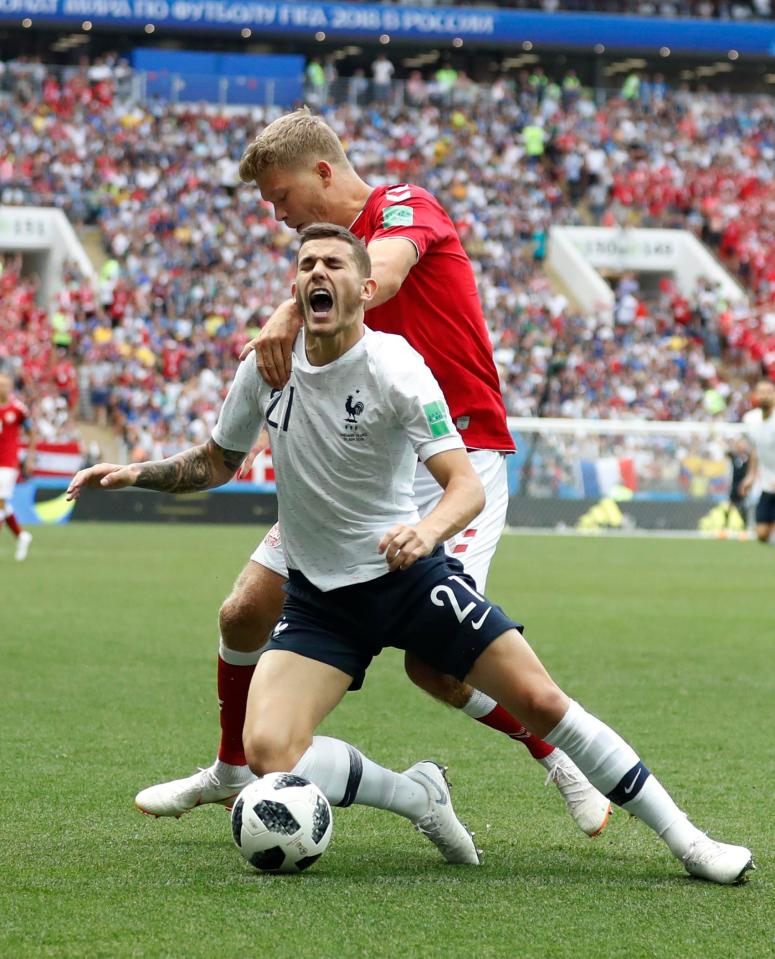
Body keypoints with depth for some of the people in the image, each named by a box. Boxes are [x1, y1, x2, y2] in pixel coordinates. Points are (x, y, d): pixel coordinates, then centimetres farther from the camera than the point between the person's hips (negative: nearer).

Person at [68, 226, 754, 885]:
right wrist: (137, 475, -2)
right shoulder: (266, 365, -4)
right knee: (268, 754, -20)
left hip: (409, 574, -3)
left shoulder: (393, 366, -16)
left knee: (540, 699, -12)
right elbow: (219, 463, 14)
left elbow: (467, 485, -24)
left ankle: (684, 838, 3)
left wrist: (428, 529, -46)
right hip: (318, 599, 3)